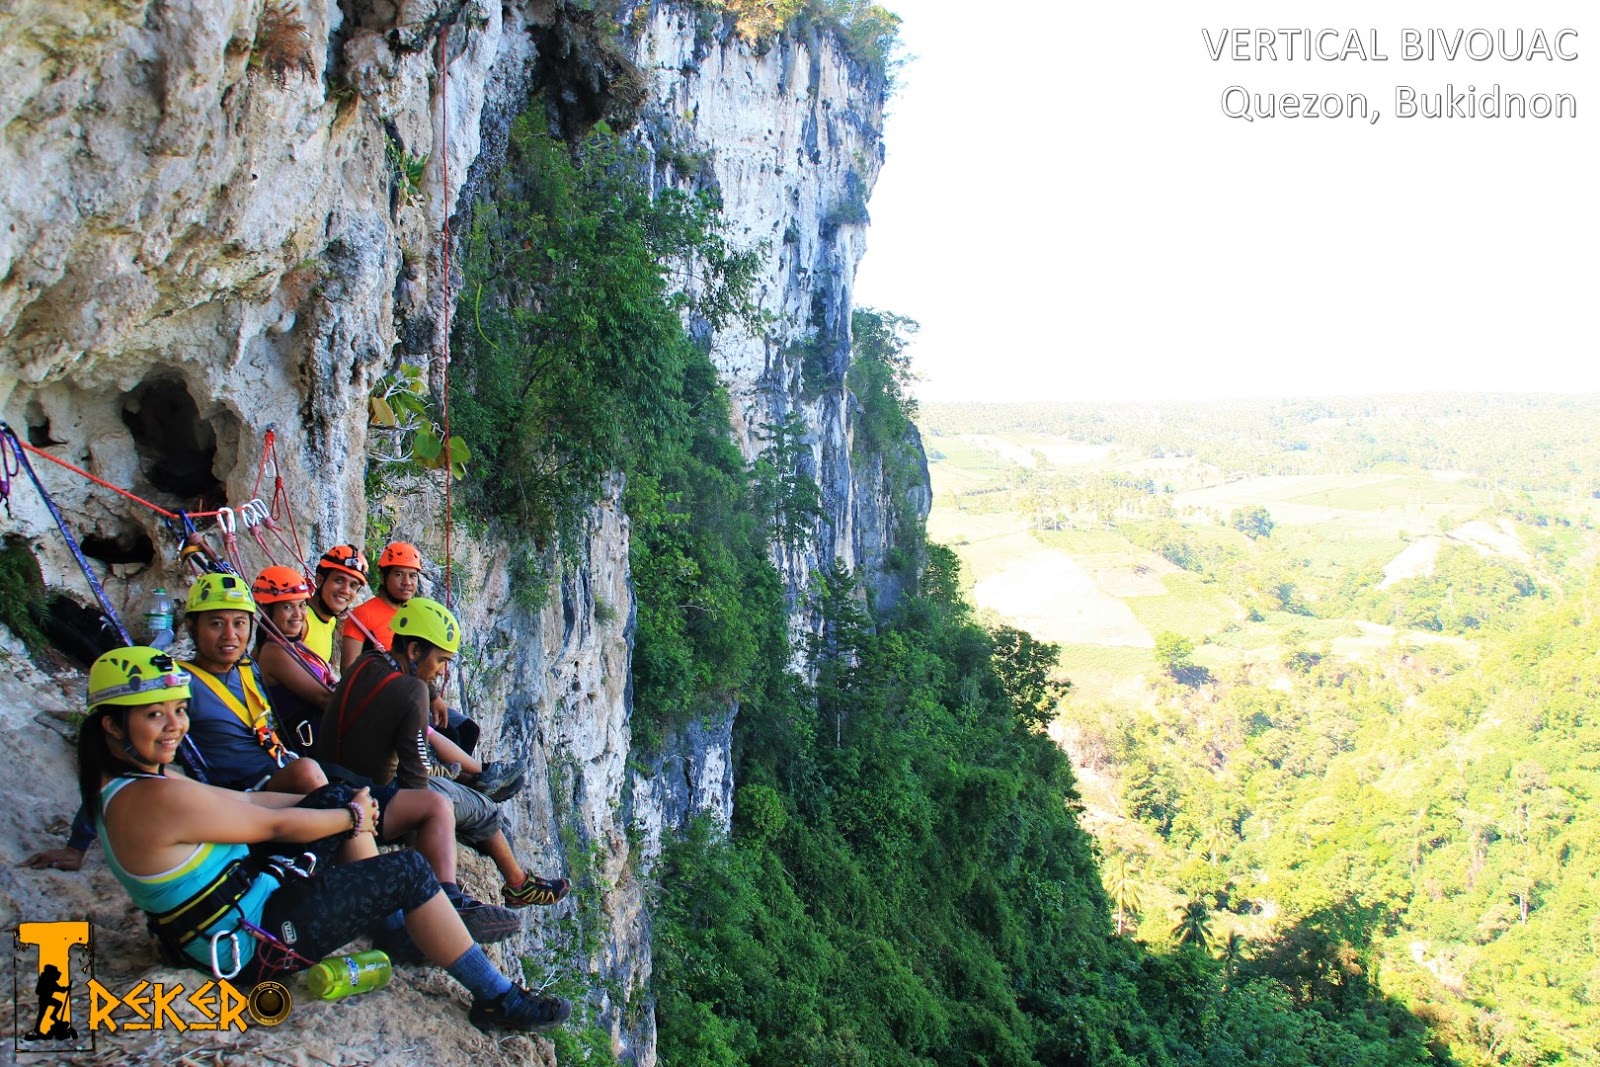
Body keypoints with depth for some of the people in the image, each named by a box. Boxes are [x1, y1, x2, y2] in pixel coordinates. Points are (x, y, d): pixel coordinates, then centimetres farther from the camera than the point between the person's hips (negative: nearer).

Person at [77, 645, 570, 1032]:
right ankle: (499, 1001, 8)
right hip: (252, 942, -10)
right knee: (410, 871, -6)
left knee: (337, 797, 10)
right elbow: (275, 825, -19)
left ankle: (397, 927, 23)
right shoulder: (158, 798, -29)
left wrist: (343, 803, 11)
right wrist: (353, 817, -1)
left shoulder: (119, 784, 2)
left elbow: (239, 800, 9)